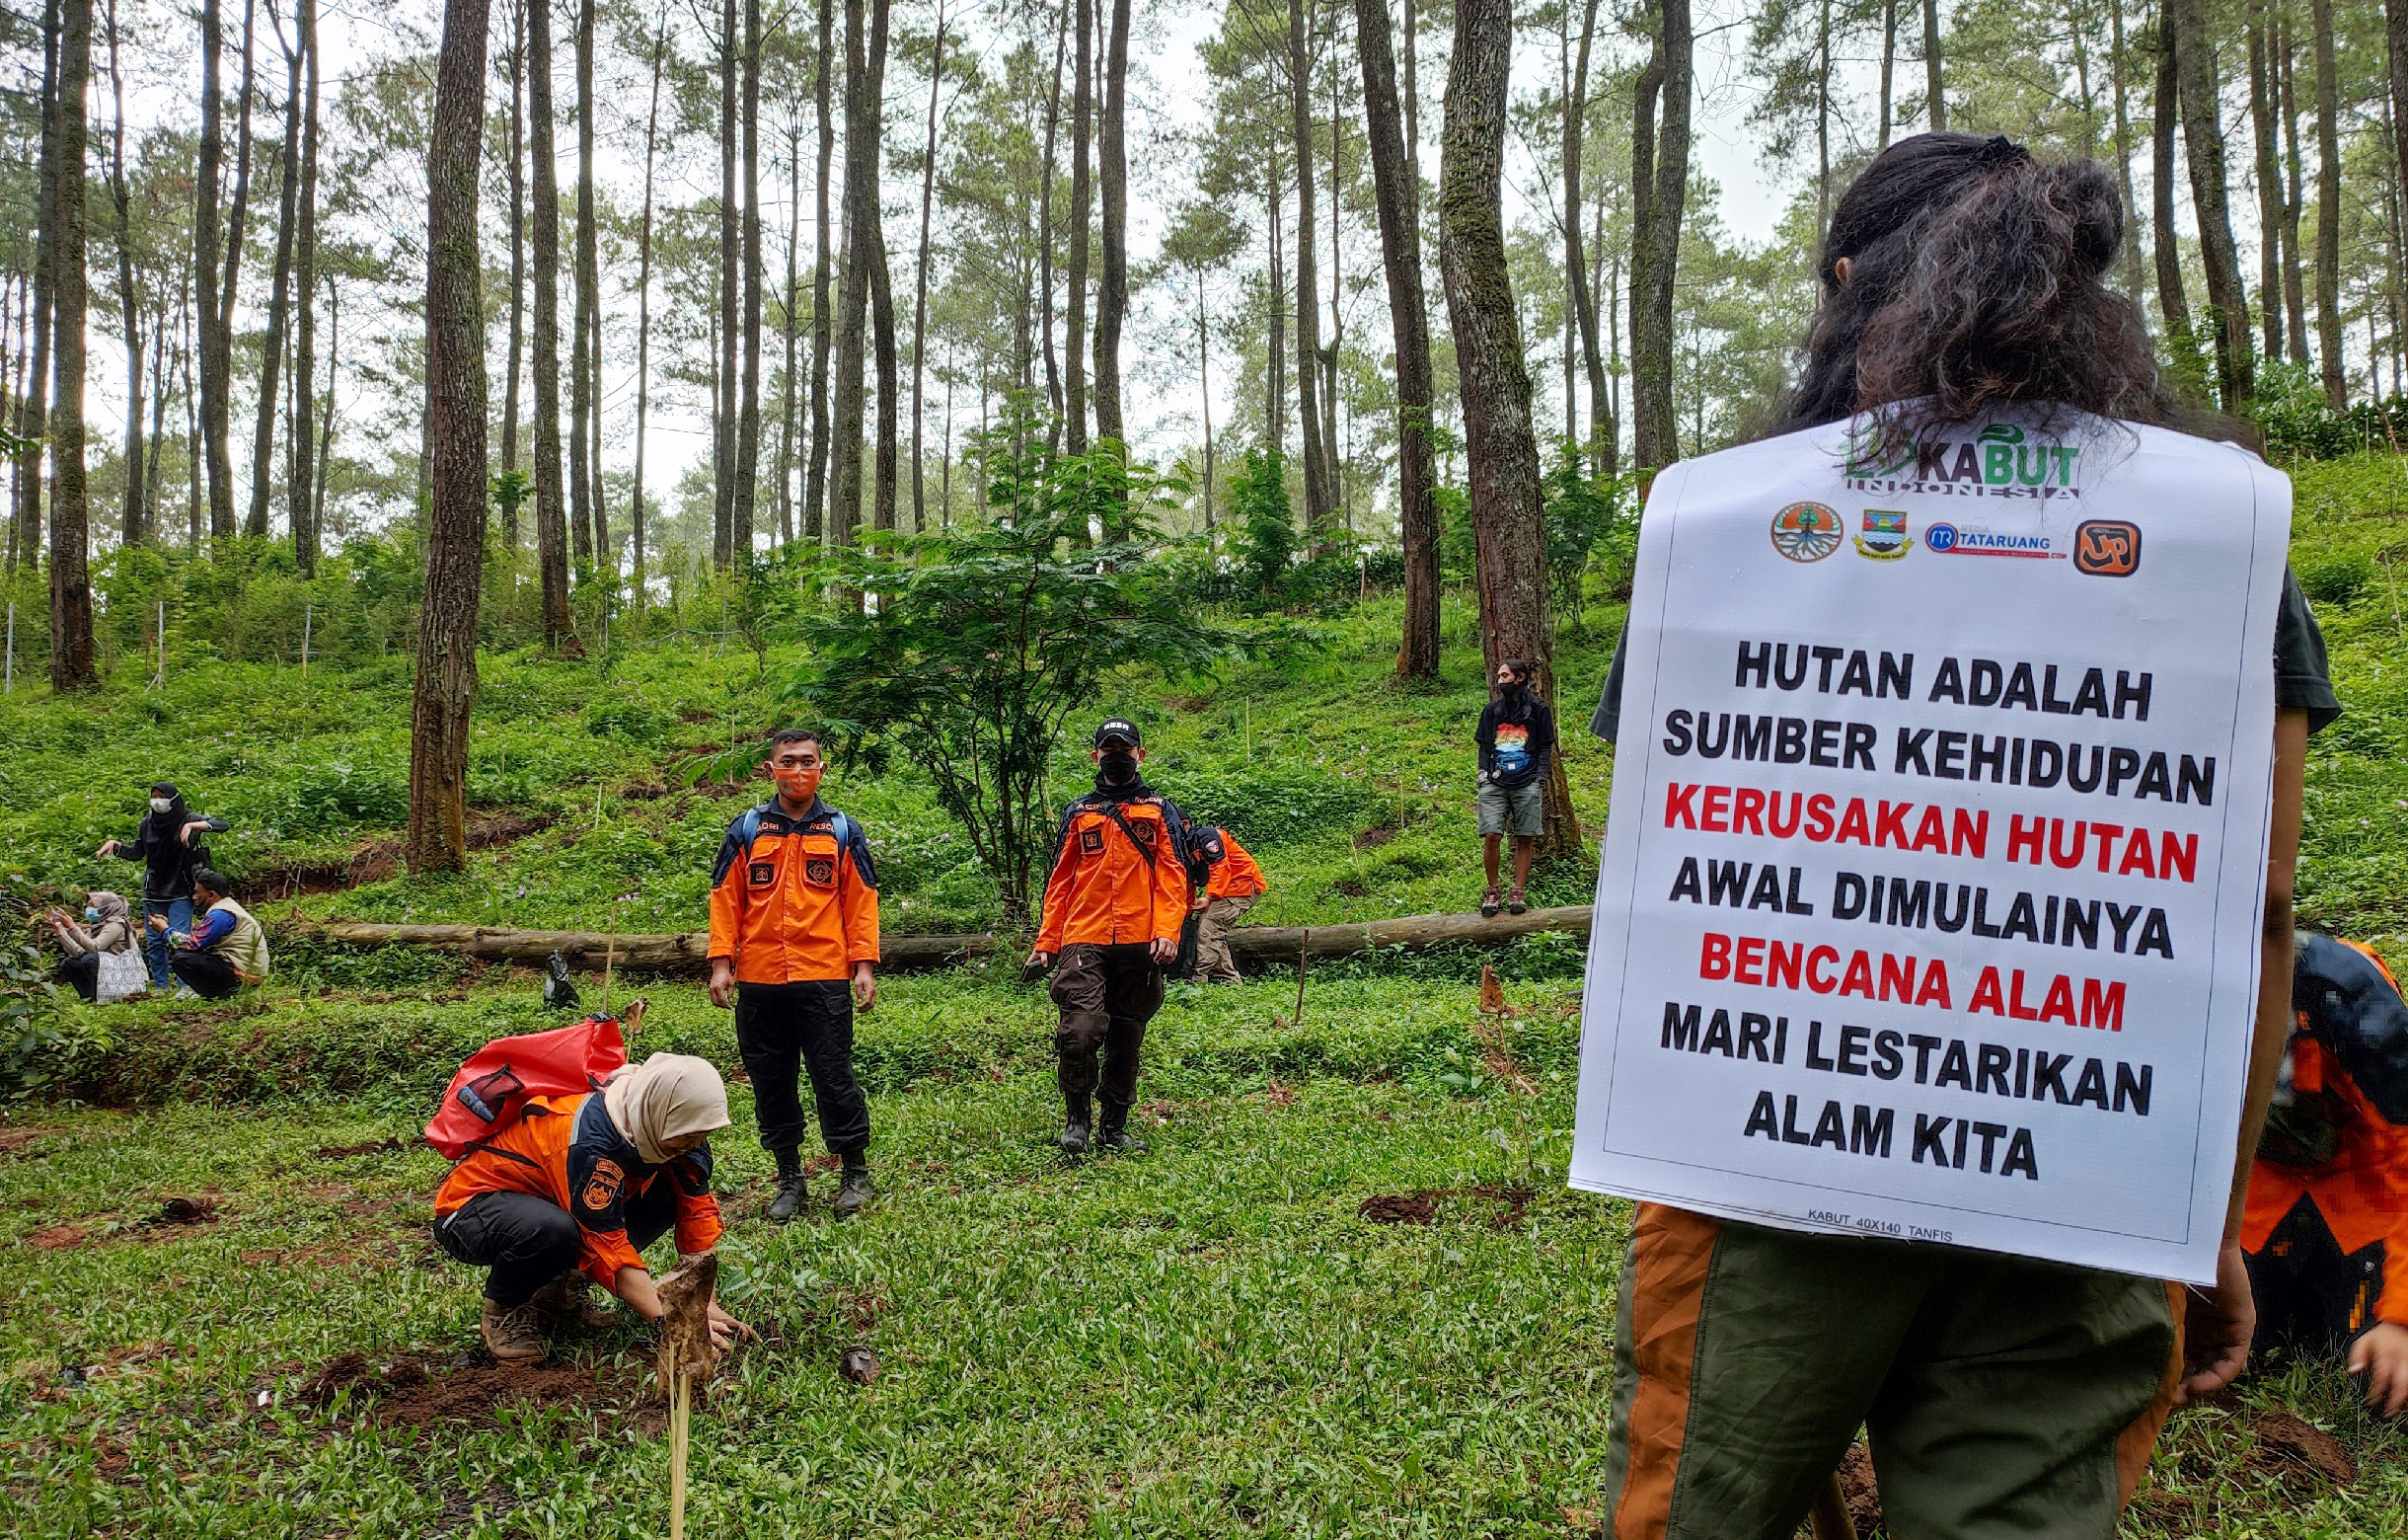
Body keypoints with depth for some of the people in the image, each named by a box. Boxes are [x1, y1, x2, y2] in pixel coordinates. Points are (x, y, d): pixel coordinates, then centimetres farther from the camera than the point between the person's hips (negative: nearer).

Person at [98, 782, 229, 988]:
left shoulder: (186, 819, -7)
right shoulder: (146, 824, 5)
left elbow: (222, 824, -20)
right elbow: (137, 853, 19)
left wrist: (192, 826, -32)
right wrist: (115, 844, 3)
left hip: (180, 893, -4)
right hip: (153, 892, 4)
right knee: (156, 942, 6)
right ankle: (160, 987, 14)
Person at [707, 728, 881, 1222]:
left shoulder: (842, 832, 7)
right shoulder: (746, 830, 8)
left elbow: (861, 902, 6)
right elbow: (726, 899, 8)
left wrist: (863, 966, -2)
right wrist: (721, 963, 0)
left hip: (824, 980, -2)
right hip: (759, 981, 2)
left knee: (834, 1078, -2)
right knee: (771, 1083, 8)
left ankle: (856, 1173, 12)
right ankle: (788, 1178, 20)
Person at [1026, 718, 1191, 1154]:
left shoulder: (1160, 811, 11)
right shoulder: (1078, 813, 15)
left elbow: (1173, 875, 3)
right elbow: (1060, 882, 14)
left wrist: (1167, 931, -12)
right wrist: (1045, 944, 7)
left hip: (1139, 945, 0)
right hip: (1084, 942, 0)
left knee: (1127, 1038, 7)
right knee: (1080, 1029, -17)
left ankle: (1114, 1125, 20)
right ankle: (1077, 1118, 1)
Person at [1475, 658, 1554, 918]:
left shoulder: (1538, 709, 7)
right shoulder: (1491, 709, 15)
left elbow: (1545, 747, 8)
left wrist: (1539, 779, -2)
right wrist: (1484, 772, 4)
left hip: (1527, 783, -1)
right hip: (1495, 783, 2)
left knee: (1525, 839, 0)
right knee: (1491, 836, -9)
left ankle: (1517, 893, 6)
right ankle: (1492, 891, 2)